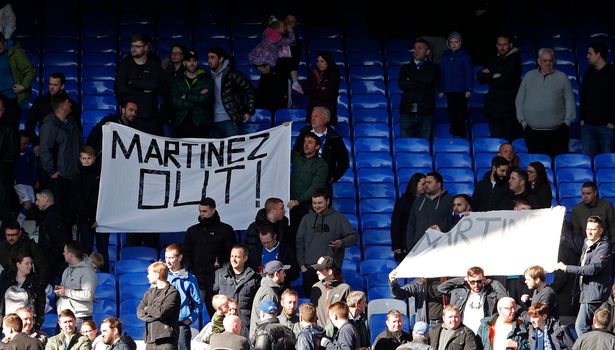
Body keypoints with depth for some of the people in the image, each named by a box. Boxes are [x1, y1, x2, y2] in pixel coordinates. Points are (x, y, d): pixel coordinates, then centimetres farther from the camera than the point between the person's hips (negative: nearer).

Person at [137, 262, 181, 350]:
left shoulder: (172, 293, -5)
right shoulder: (150, 292, 19)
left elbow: (162, 312, -17)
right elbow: (139, 311, 9)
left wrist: (147, 309, 1)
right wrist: (150, 317, -10)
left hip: (166, 340, -7)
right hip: (150, 340, 7)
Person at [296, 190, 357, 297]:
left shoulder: (338, 218, 5)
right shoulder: (307, 219, 12)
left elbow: (354, 236, 5)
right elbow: (300, 243, 13)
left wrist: (342, 243, -16)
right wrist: (302, 265, 4)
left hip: (331, 267, -2)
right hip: (310, 268, 2)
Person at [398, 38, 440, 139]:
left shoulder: (433, 68, 10)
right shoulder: (406, 67, 16)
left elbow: (428, 80, -10)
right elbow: (401, 84, -2)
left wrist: (411, 79, 0)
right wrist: (420, 85, -8)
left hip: (425, 112, -1)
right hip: (407, 111, 2)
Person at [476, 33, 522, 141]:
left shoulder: (514, 60, -2)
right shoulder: (493, 61, 14)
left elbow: (506, 81, -13)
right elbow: (480, 78, 6)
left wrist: (489, 76, -1)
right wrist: (493, 76, -11)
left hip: (510, 109, -5)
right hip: (494, 108, 5)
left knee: (510, 140, -6)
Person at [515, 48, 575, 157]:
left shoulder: (562, 77, 8)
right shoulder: (529, 76, 12)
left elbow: (570, 102, 7)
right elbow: (519, 101, 13)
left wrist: (567, 121, -2)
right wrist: (523, 121, 5)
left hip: (557, 131, -1)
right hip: (533, 131, 1)